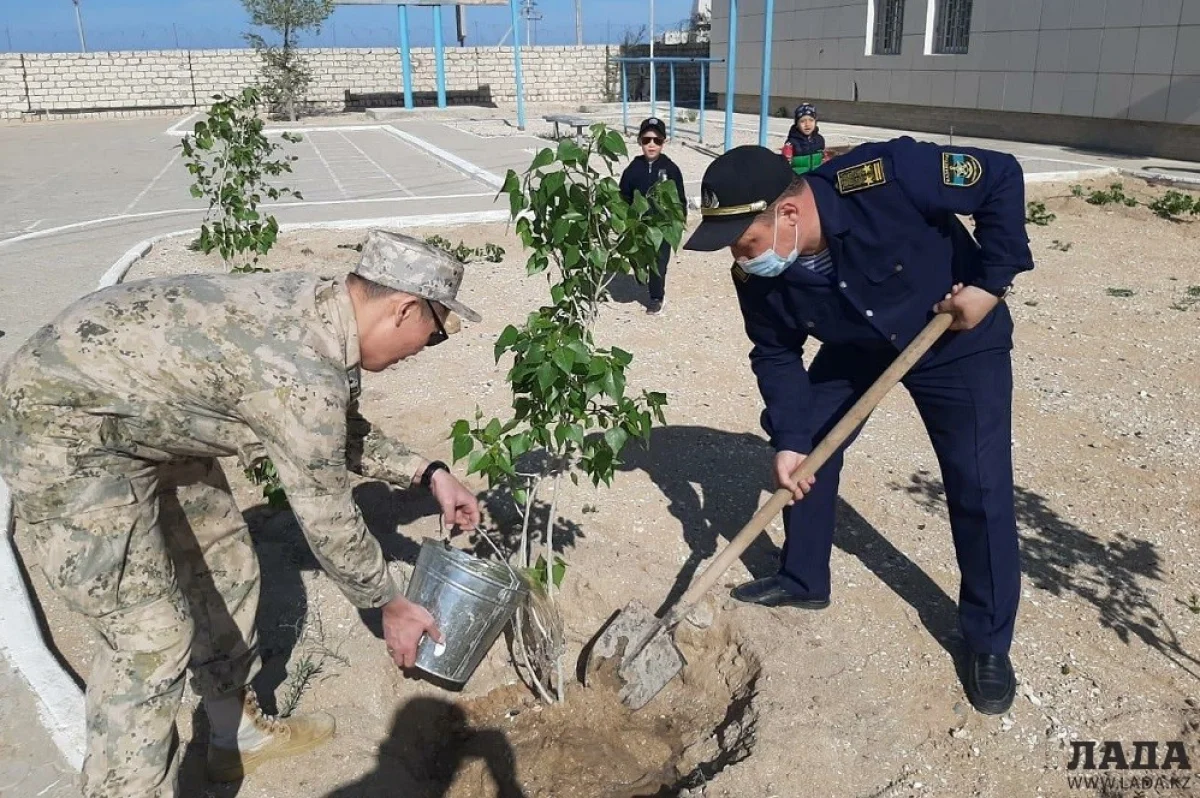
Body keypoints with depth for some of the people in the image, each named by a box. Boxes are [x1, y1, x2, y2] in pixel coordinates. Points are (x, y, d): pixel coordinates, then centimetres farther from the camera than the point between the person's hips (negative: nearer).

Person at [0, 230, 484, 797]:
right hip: (64, 434, -10)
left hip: (147, 413, 10)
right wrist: (390, 605, -2)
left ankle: (239, 733, 34)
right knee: (152, 636, -9)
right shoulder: (306, 376, -30)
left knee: (223, 565, 16)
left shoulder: (317, 306, -2)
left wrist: (428, 473, 12)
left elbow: (343, 432, 15)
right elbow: (327, 520, -17)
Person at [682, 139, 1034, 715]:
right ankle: (803, 580, 26)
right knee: (805, 455, 3)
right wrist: (788, 438, -17)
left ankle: (989, 642, 11)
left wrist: (993, 280, -27)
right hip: (856, 348, 4)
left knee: (980, 487, -6)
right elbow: (776, 355, -9)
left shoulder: (883, 178, -38)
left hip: (959, 341, -4)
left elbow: (1001, 177, -25)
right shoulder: (759, 276, -23)